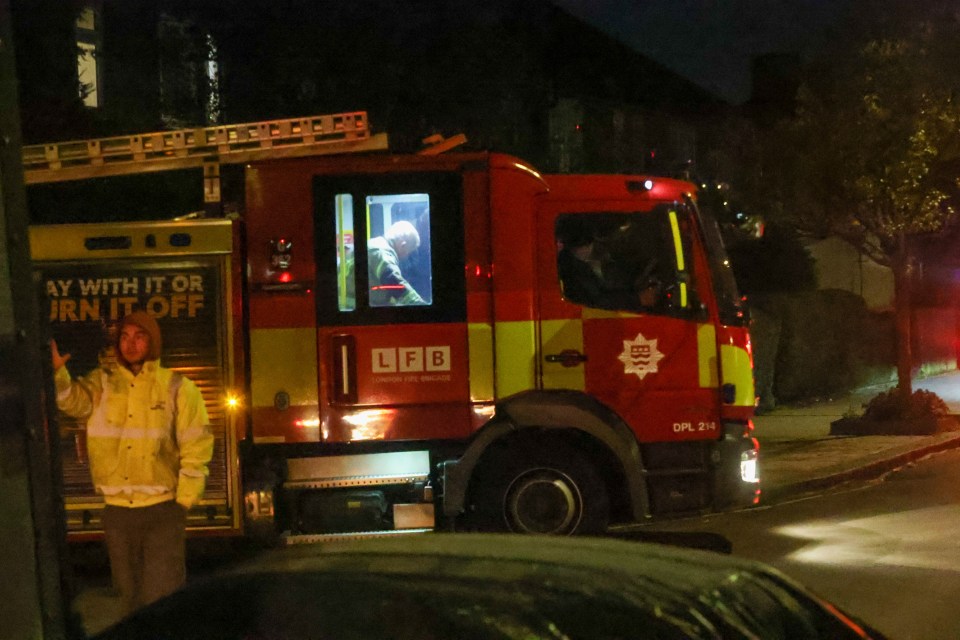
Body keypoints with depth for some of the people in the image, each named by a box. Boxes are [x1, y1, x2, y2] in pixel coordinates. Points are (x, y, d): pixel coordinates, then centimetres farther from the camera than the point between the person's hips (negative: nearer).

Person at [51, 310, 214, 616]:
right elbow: (73, 400, -13)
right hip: (117, 509, 3)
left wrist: (185, 497, -9)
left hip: (162, 507, -3)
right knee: (129, 594, 16)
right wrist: (56, 372, -33)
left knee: (163, 598, -3)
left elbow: (196, 445, -3)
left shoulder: (177, 387, 0)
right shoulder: (102, 382, 7)